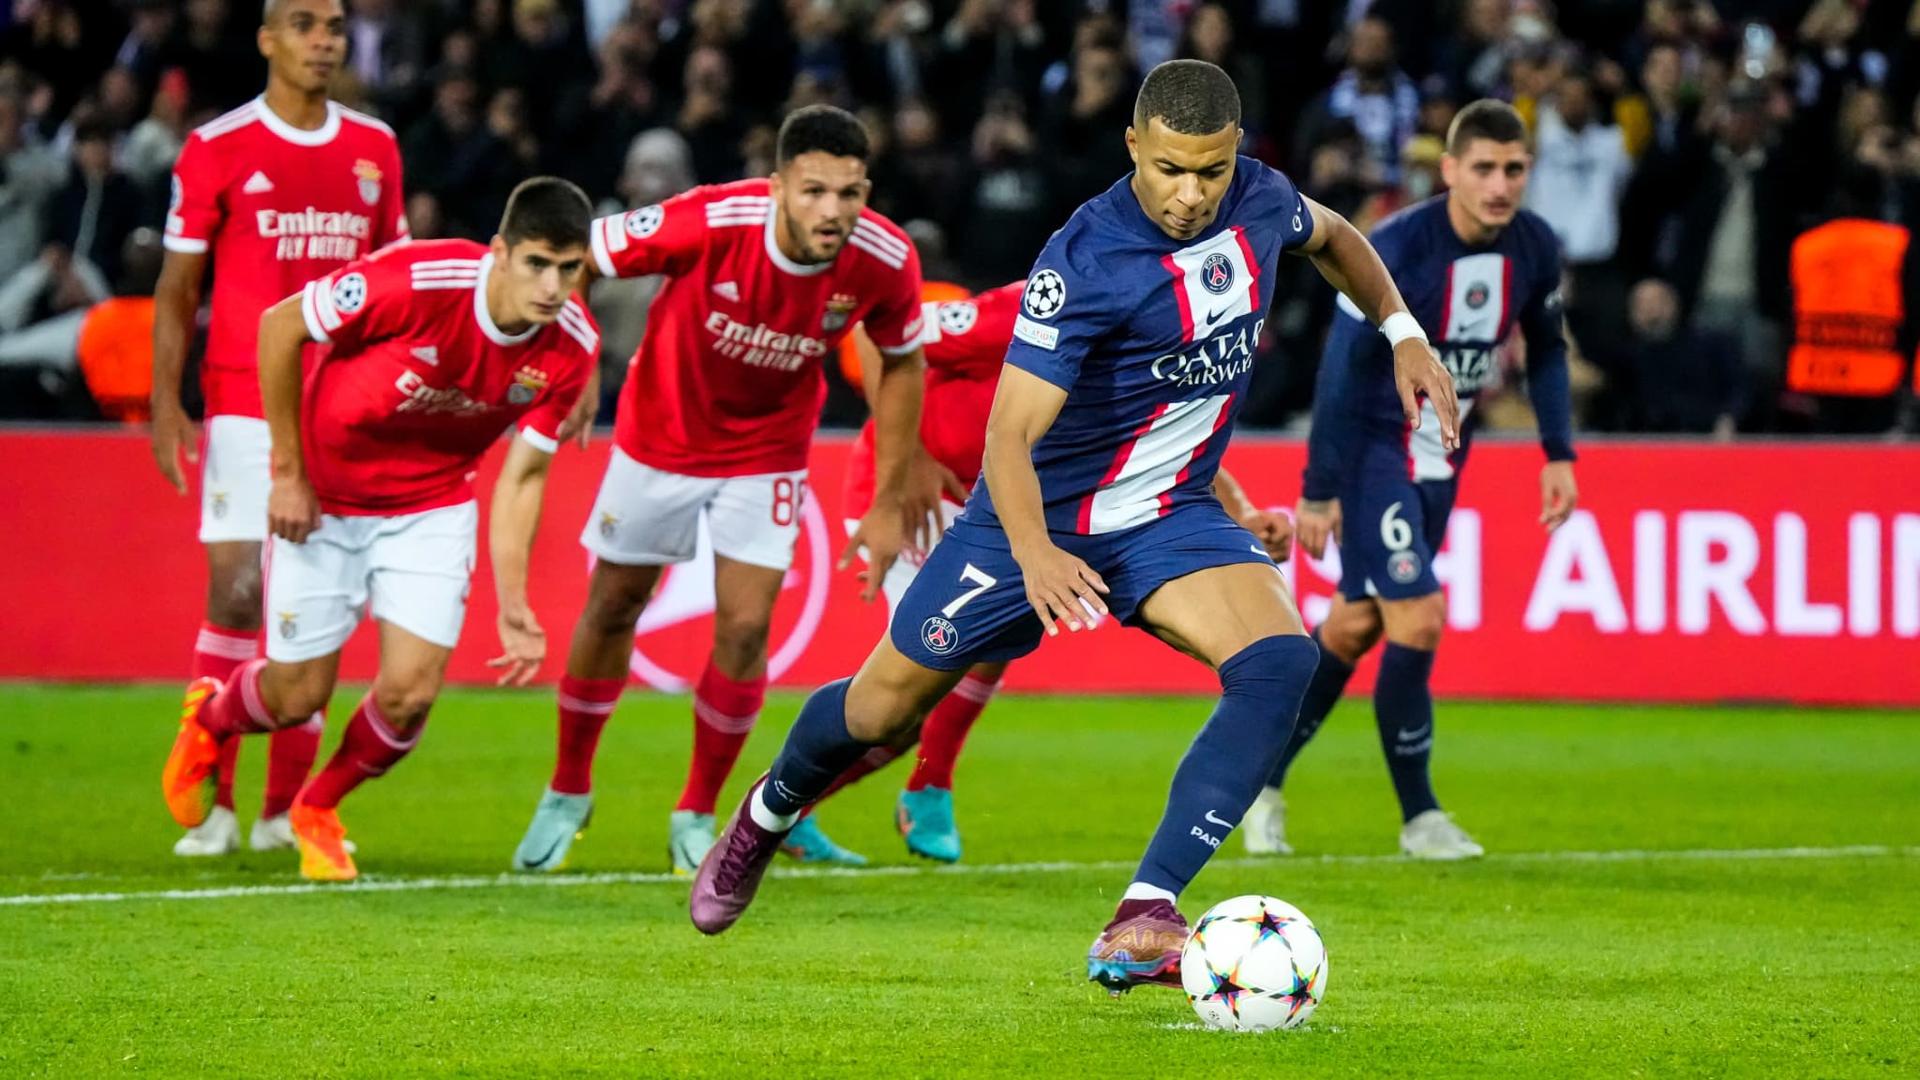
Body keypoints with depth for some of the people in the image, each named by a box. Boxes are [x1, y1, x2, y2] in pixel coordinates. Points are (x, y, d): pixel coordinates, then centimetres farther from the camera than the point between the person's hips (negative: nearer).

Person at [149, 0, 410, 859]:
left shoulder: (374, 149, 10)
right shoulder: (217, 149, -1)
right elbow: (177, 288, 1)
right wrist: (165, 404, -8)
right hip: (243, 408, -4)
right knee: (236, 590, -11)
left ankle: (286, 811, 8)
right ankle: (212, 804, -6)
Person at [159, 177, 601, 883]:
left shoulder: (572, 346, -18)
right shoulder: (417, 281, -32)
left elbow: (521, 478, -8)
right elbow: (279, 326, -18)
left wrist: (513, 608, -15)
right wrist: (287, 472, -14)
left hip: (432, 506, 3)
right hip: (324, 499, -3)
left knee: (409, 692, -10)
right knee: (297, 697, 4)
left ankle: (318, 810, 22)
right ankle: (208, 717, 42)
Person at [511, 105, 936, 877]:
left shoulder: (885, 262, -24)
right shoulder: (706, 223, -34)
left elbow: (902, 364, -3)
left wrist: (889, 503, -1)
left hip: (766, 455, 1)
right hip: (661, 435, -1)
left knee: (745, 627, -7)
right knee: (612, 608, 11)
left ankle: (698, 816, 14)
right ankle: (568, 793, 33)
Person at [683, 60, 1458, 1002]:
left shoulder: (1258, 202, -9)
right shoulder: (1085, 261, -27)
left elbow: (1333, 237, 19)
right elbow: (1007, 435, -31)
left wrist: (1402, 331, 9)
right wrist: (1034, 553, -47)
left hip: (1172, 517, 4)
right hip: (1042, 512, -4)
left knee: (1279, 661, -25)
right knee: (882, 707, 8)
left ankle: (1145, 916, -29)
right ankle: (766, 814, 44)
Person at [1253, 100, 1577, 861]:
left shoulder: (1534, 247, -6)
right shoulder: (1395, 249, -24)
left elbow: (1546, 348, 11)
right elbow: (1343, 369, -20)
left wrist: (1559, 454, 4)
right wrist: (1318, 490, -19)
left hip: (1442, 455, 6)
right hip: (1375, 447, -6)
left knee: (1355, 624, 11)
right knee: (1418, 619, -14)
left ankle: (1262, 779, 26)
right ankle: (1420, 818, -2)